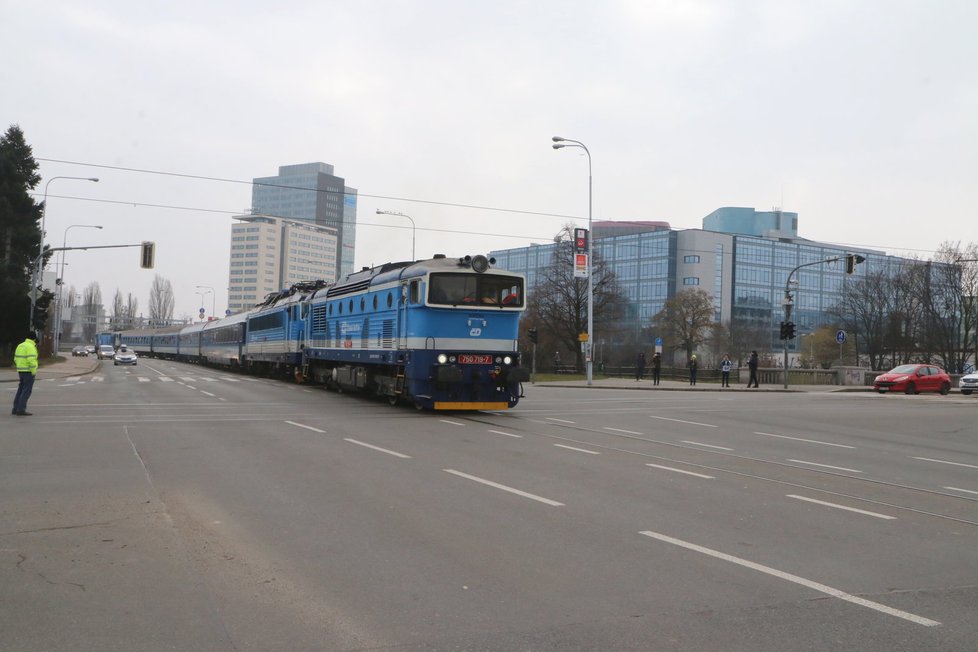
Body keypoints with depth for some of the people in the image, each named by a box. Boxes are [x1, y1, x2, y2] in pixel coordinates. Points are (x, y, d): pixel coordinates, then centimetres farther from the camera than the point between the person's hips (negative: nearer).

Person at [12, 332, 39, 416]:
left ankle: (15, 409, 16)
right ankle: (21, 410, -10)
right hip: (28, 372, -9)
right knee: (27, 391, -7)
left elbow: (16, 359, 15)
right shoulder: (31, 347, -15)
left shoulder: (20, 346, 12)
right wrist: (34, 372, -18)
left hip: (21, 370, 9)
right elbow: (31, 360, -24)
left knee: (21, 390, 14)